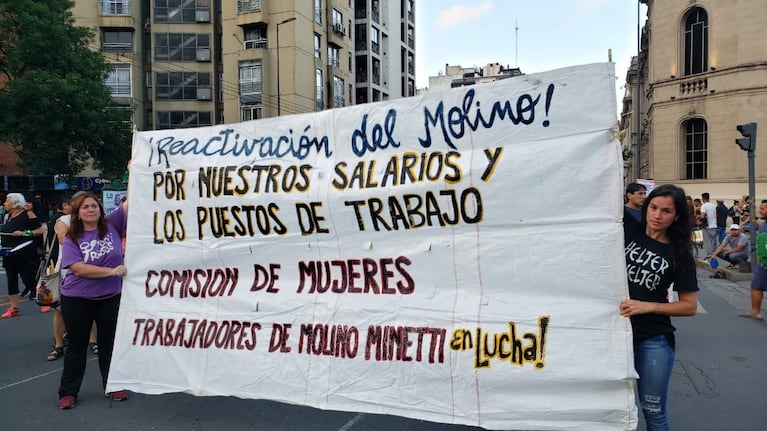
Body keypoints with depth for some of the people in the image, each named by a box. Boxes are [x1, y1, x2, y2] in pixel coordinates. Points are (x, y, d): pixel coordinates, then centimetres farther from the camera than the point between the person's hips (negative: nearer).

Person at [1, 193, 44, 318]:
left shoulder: (27, 215, -10)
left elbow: (40, 230, -13)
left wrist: (24, 233, -21)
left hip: (24, 255, -7)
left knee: (28, 279, -2)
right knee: (11, 281, 8)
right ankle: (14, 308, 15)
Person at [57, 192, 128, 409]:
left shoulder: (112, 224, -5)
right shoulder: (71, 238, -8)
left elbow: (130, 202, -11)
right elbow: (79, 268, -20)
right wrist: (112, 271, -27)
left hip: (110, 297, 1)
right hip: (77, 299, -1)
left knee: (109, 342, 14)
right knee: (77, 345, 12)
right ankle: (68, 391, 25)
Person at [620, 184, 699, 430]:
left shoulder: (679, 255, -3)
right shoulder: (626, 231, -1)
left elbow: (690, 306, -3)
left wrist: (648, 306, -15)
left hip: (653, 340, -1)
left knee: (653, 410, 10)